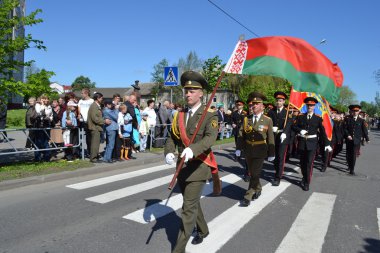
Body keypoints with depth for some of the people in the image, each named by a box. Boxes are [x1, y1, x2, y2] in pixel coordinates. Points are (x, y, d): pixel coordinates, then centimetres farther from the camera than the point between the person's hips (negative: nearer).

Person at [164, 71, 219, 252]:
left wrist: (192, 149, -44)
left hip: (199, 167, -6)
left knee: (189, 208, -6)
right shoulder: (179, 115, 7)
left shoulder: (210, 115, -11)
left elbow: (210, 138, -26)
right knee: (192, 203, 22)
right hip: (182, 166, 7)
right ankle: (203, 230, 46)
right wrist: (168, 152, -14)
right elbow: (172, 137, 7)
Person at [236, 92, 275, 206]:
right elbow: (241, 135, 1)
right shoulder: (246, 119, 3)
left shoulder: (267, 120, -4)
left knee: (255, 174, -5)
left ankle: (248, 196, 2)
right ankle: (258, 189, 38)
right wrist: (239, 148, -7)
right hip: (248, 151, 4)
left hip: (260, 151, -3)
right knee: (252, 172, 16)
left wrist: (271, 154, -2)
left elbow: (270, 138, -3)